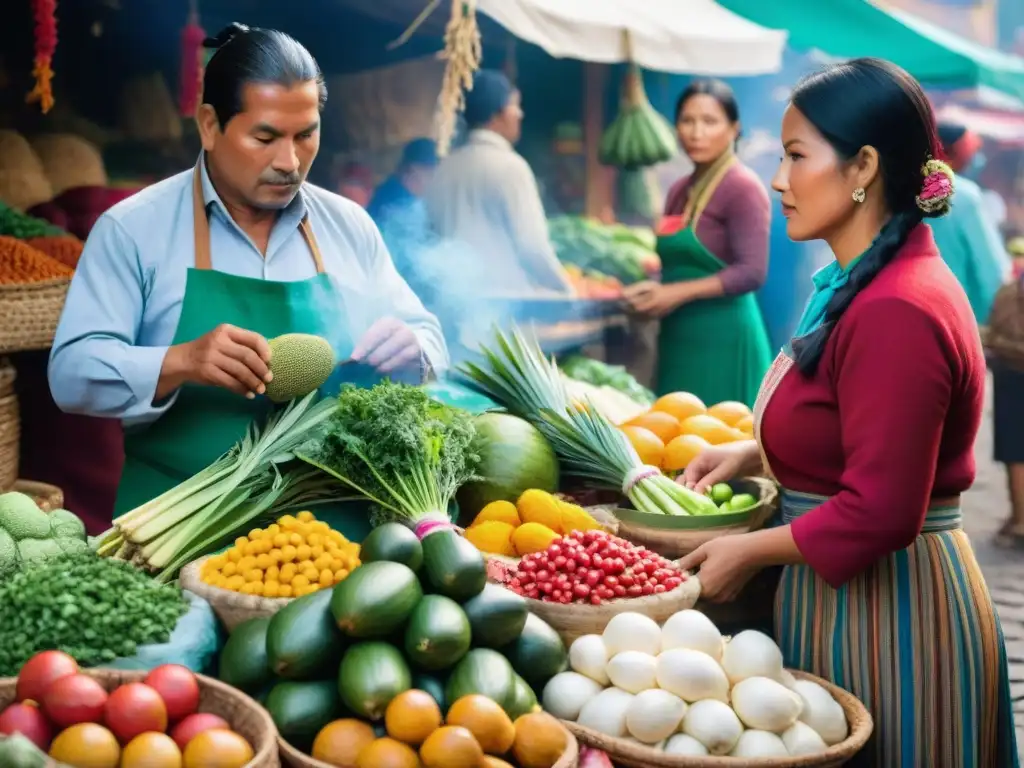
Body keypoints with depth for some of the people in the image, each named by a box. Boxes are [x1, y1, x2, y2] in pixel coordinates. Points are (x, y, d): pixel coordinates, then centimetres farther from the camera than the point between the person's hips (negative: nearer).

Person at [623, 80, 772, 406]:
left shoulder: (743, 187, -9)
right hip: (679, 337, 8)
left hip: (722, 339, -8)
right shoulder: (679, 191, 14)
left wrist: (679, 293, -17)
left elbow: (752, 272, -16)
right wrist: (652, 293, 1)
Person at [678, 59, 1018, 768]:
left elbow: (878, 513, -26)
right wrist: (756, 454, 10)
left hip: (885, 615, -10)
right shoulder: (863, 285, 7)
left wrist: (749, 551, -14)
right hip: (852, 596, 10)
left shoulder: (897, 311, -24)